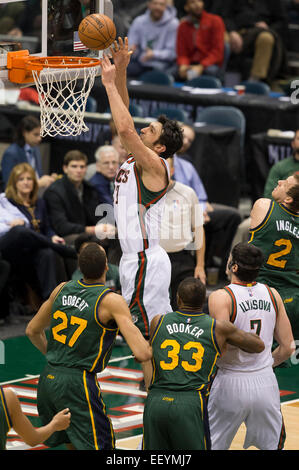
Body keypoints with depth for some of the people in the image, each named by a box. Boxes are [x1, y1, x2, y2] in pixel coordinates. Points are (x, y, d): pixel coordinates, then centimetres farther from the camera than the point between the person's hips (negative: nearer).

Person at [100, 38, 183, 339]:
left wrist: (109, 83, -20)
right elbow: (124, 120, 15)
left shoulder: (154, 165, -13)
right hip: (136, 258, 10)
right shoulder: (136, 159, 12)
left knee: (149, 336, -9)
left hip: (145, 261, -10)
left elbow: (125, 128, -27)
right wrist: (120, 72, 7)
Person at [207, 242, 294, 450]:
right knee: (273, 445, 19)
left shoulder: (221, 297, -14)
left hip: (231, 384, -4)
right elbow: (288, 347, 5)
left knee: (209, 446, 9)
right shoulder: (272, 294, 2)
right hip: (265, 382, 4)